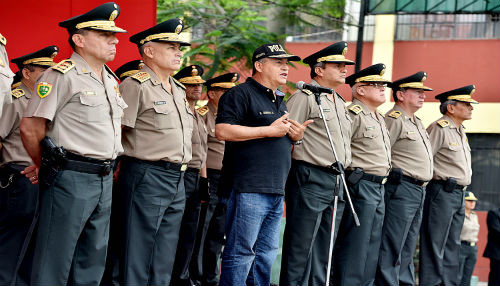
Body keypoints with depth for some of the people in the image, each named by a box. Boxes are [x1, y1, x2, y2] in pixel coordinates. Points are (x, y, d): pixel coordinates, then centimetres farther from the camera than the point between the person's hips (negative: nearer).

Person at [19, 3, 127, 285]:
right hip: (71, 179, -8)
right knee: (55, 263, -2)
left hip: (104, 179, 8)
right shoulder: (62, 76, -10)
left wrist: (108, 168, 15)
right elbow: (30, 128, -13)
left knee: (93, 261, 13)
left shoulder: (111, 80, 15)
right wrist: (46, 167, 1)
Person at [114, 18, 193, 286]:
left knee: (165, 261, 12)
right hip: (147, 179, -8)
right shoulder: (136, 85, -9)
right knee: (137, 258, -2)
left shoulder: (178, 89, 17)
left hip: (177, 180, 8)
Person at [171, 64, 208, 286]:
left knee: (190, 231, 9)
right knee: (174, 229, -5)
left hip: (196, 176, 8)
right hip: (180, 174, -8)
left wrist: (204, 179, 19)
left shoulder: (200, 115, 19)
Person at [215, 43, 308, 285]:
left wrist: (296, 135, 8)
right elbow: (222, 131, -19)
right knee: (241, 252, -6)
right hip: (250, 190, -9)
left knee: (267, 252, 13)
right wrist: (269, 130, -15)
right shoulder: (241, 94, -6)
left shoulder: (279, 100, 22)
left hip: (277, 191, 9)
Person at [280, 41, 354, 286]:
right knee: (300, 246, -5)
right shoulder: (304, 97, -7)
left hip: (336, 183, 8)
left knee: (325, 247, 11)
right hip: (311, 180, -8)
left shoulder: (340, 102, 20)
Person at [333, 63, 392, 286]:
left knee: (372, 247, 11)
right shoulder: (353, 115, -10)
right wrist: (353, 173, -15)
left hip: (379, 189, 9)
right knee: (354, 246, -7)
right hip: (361, 187, -9)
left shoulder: (379, 119, 20)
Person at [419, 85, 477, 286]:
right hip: (442, 192, -9)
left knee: (452, 246, 11)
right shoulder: (439, 128, -10)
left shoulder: (461, 132, 18)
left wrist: (461, 190, 19)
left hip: (458, 195, 9)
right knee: (435, 245, -7)